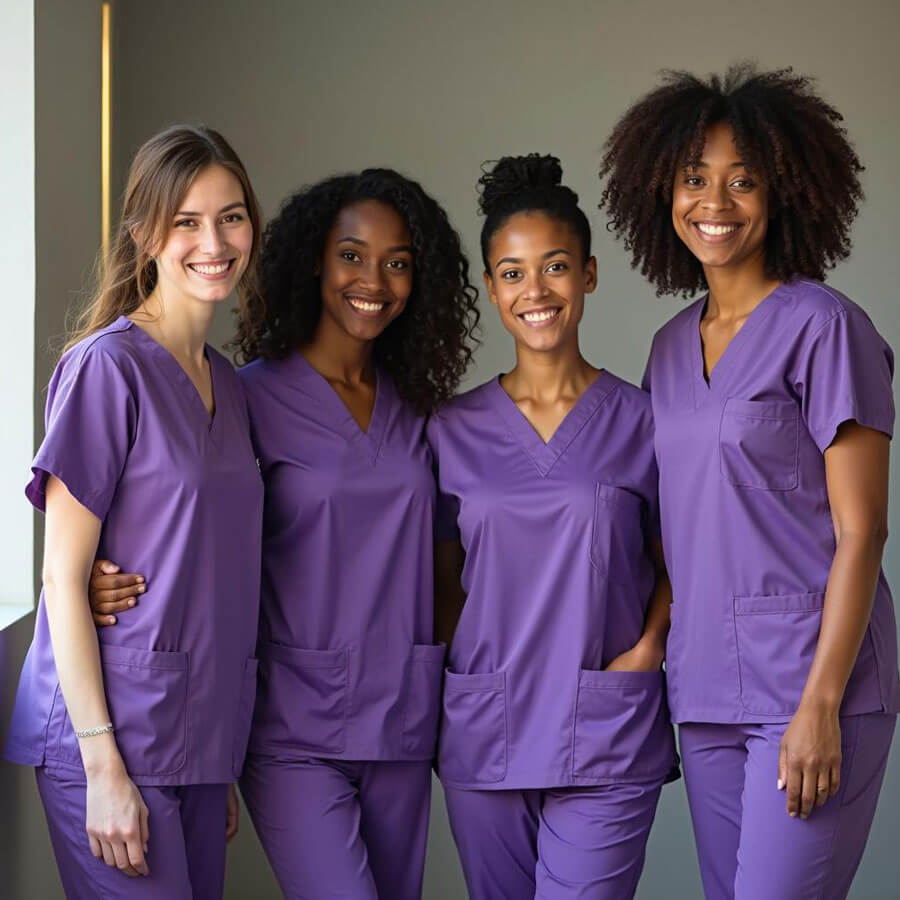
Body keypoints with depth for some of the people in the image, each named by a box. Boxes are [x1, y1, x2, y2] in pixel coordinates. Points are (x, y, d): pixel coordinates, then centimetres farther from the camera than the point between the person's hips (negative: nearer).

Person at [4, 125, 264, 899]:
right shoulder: (108, 368, -9)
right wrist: (104, 765, -16)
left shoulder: (228, 386, 13)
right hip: (112, 736, -7)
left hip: (202, 738, 7)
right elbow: (62, 577, -12)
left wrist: (226, 761, 16)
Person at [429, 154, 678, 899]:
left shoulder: (643, 420, 1)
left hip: (607, 735, -2)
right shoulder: (452, 431, 7)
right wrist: (460, 664, 1)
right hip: (483, 730, 3)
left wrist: (648, 648, -7)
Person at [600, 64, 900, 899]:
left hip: (809, 674, -6)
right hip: (705, 687, 6)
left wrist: (821, 704, -15)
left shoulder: (823, 326, -6)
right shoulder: (671, 346, 13)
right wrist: (652, 640, 8)